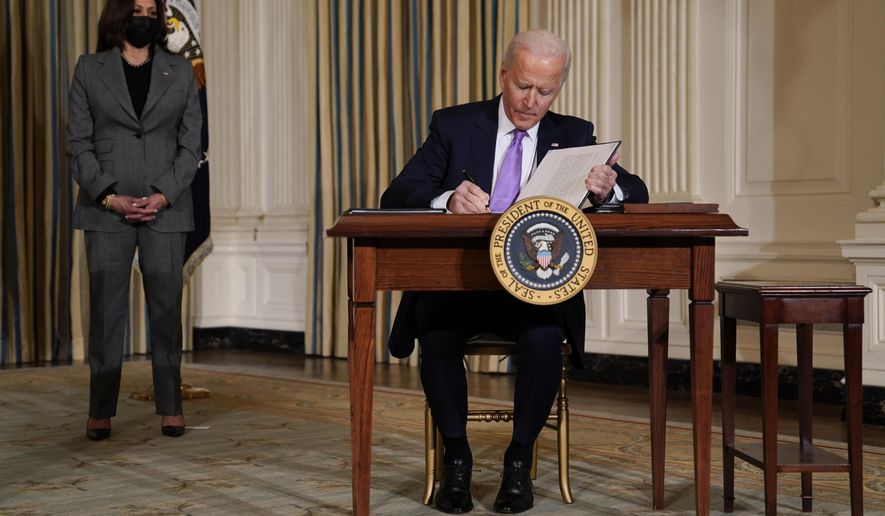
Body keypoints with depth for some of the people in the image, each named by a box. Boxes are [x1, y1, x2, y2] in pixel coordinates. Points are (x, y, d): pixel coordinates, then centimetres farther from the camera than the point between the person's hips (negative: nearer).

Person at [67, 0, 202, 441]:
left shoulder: (180, 72, 9)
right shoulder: (89, 70, 7)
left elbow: (191, 143, 5)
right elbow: (78, 143, 3)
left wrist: (164, 196, -8)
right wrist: (109, 197, -9)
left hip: (166, 208, 1)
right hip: (106, 209, 0)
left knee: (166, 306, 2)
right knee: (106, 308, 1)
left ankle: (170, 407, 10)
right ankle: (101, 411, 9)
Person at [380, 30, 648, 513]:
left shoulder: (574, 135, 8)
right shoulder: (454, 125, 3)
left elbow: (637, 194, 0)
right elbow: (395, 197, -7)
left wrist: (607, 188, -25)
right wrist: (447, 199, -30)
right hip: (455, 281, 0)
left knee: (545, 336, -31)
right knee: (437, 333, -31)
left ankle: (519, 461, -12)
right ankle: (455, 458, -10)